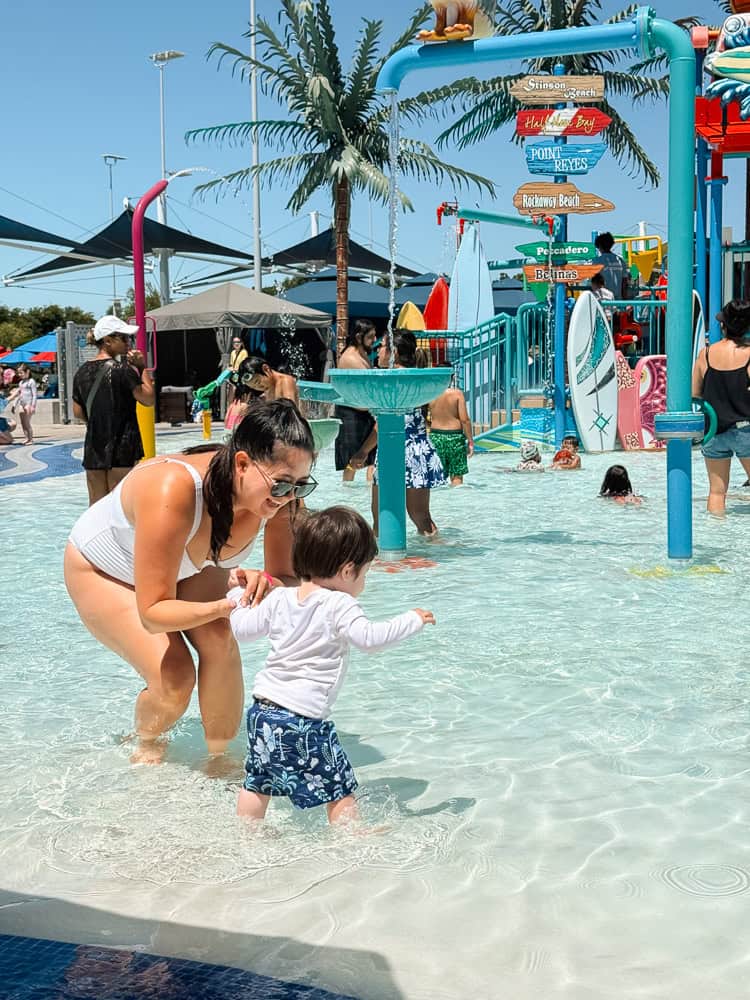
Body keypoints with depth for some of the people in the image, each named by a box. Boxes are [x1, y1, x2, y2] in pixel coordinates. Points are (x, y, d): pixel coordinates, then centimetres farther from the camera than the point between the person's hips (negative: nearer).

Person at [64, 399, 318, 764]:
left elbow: (288, 579, -22)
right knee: (173, 678, -17)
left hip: (186, 565, 5)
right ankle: (145, 748, 16)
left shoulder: (277, 493, -29)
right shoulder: (173, 491, -46)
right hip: (101, 570, -4)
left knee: (220, 644, -20)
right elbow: (152, 613, -41)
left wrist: (266, 582, -46)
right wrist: (225, 606, -56)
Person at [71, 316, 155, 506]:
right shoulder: (123, 369, -11)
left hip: (93, 449, 6)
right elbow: (148, 399, -6)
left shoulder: (82, 372, 7)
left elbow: (78, 412, 12)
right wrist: (142, 368, -1)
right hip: (122, 448, -6)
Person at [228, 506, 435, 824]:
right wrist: (413, 620, -10)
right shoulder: (339, 606, -13)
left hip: (262, 708, 7)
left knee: (258, 781, 23)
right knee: (339, 787, 7)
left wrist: (236, 596, 31)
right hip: (303, 717, -7)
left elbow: (243, 630, 13)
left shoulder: (279, 598, 6)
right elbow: (370, 638, -23)